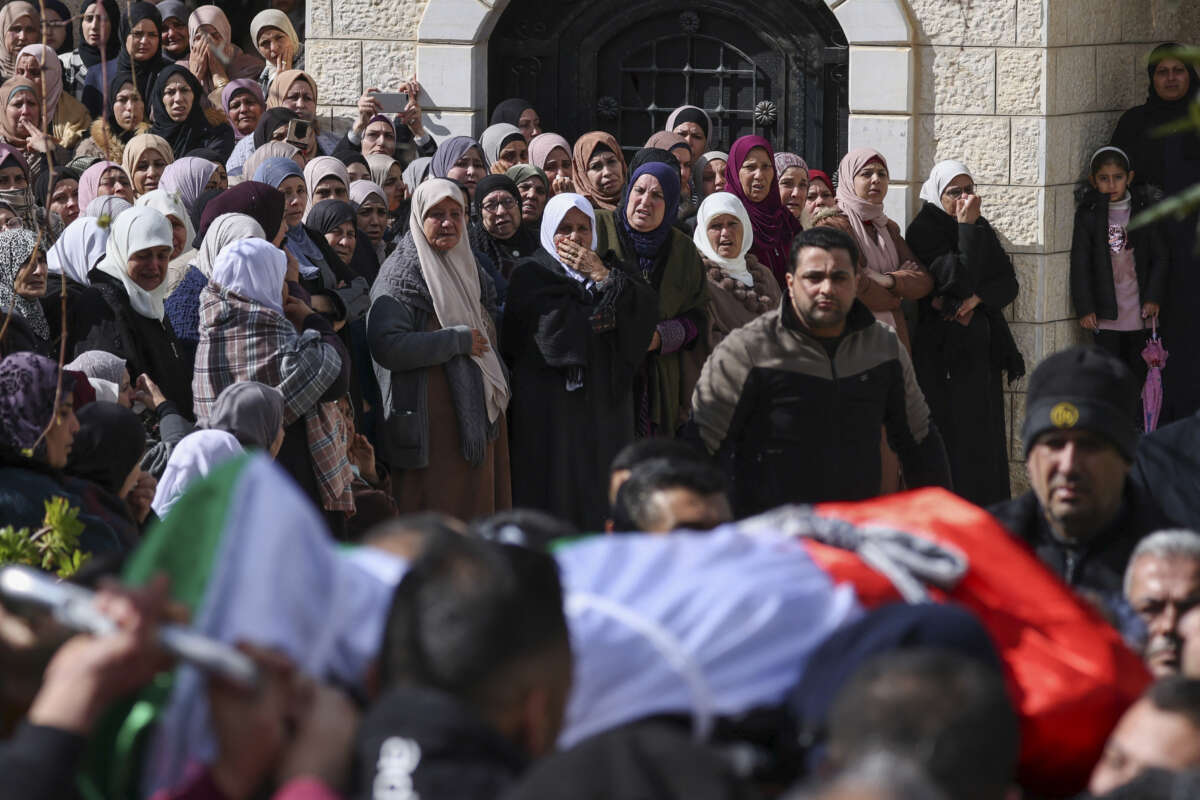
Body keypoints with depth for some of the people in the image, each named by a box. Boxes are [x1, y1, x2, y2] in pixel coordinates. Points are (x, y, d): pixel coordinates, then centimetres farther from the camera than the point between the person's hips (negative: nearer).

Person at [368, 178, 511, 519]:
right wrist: (458, 340, -15)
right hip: (430, 423, -7)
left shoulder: (469, 269, 17)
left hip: (478, 413, 7)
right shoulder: (401, 273, -6)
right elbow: (386, 346, -20)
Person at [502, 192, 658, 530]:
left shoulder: (610, 267, 16)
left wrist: (602, 275, -9)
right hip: (549, 400, -4)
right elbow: (556, 325, -14)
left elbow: (646, 307, -2)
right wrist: (603, 318, -4)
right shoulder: (530, 274, 3)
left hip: (606, 401, 4)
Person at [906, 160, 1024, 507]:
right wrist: (967, 228, -18)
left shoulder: (980, 228, 12)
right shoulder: (923, 230, -8)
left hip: (982, 346, 6)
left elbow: (1009, 283, 6)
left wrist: (975, 299, -12)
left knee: (985, 435, 6)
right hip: (943, 351, -6)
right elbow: (957, 280, -20)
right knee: (953, 436, -9)